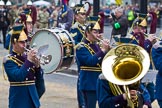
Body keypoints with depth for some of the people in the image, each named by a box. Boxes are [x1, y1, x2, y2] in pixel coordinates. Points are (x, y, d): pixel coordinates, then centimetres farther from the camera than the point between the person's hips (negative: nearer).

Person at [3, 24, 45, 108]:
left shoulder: (28, 56, 10)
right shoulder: (8, 60, -8)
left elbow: (39, 77, 10)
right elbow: (18, 76, -24)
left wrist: (37, 65, -10)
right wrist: (28, 61, -24)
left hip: (33, 97, 6)